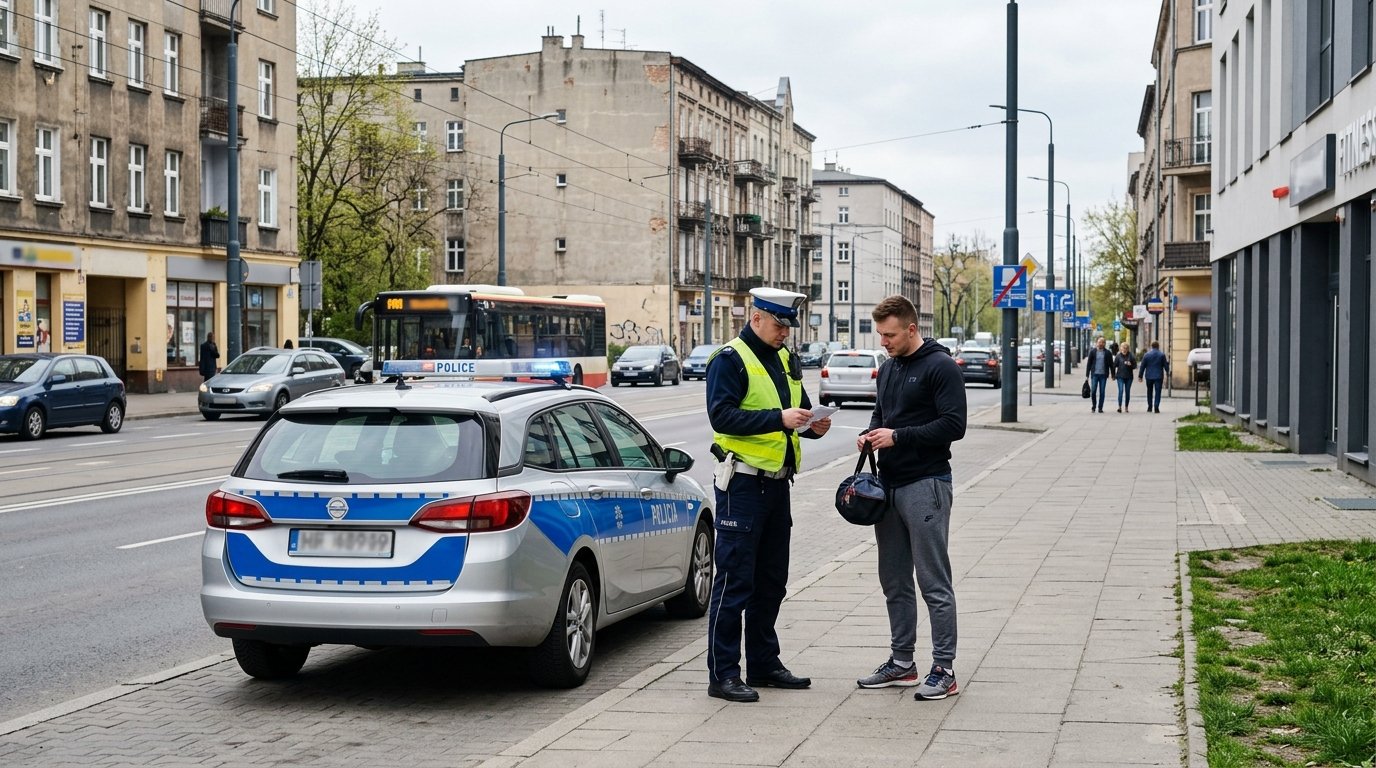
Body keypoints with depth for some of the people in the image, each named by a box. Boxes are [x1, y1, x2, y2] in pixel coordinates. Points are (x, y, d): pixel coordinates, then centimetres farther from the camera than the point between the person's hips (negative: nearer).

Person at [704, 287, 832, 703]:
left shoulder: (786, 360, 16)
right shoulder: (730, 360, -9)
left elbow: (797, 407, 23)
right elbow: (722, 416, -20)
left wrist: (812, 424, 0)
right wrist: (778, 418, -26)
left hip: (777, 482, 8)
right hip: (743, 482, -8)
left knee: (771, 580, 15)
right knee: (734, 581, -6)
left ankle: (763, 663, 26)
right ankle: (722, 674, -1)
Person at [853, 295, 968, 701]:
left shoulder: (940, 367, -10)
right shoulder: (888, 368, 15)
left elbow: (953, 425, -17)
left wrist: (898, 436, -19)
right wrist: (869, 434, 4)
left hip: (925, 485, -8)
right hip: (889, 485, 8)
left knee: (934, 583, -5)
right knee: (894, 582, 13)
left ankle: (944, 670, 0)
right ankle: (902, 662, 22)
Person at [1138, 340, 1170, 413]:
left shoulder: (1147, 355, -2)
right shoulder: (1162, 355, -4)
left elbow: (1142, 366, 0)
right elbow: (1166, 365, 1)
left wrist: (1140, 375, 7)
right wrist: (1167, 373, 18)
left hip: (1149, 376, 1)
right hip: (1159, 376, -1)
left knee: (1149, 391, 15)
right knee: (1157, 391, -1)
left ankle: (1150, 407, 18)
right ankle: (1156, 407, -11)